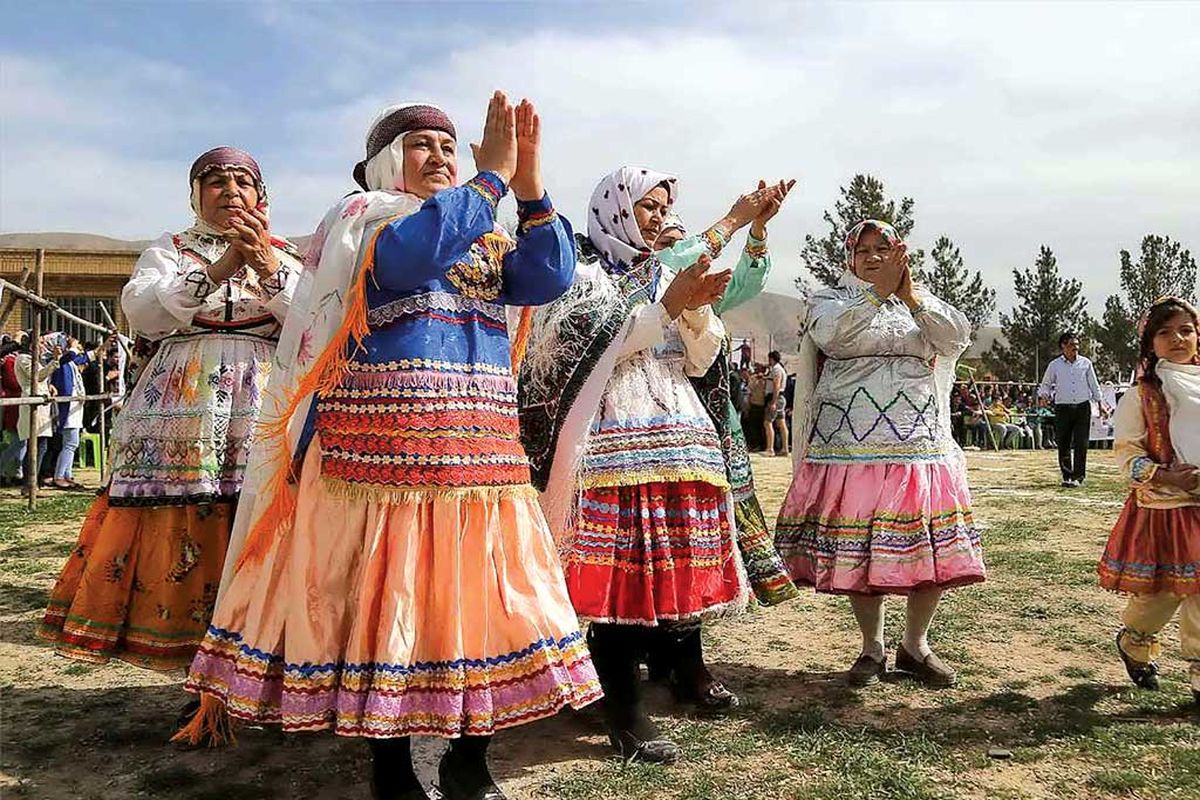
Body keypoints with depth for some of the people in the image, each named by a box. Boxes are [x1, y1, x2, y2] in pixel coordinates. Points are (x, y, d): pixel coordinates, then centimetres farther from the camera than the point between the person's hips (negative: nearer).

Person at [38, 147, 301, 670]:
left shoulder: (285, 256, 18)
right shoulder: (170, 249, 18)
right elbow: (141, 312, -1)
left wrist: (267, 267, -12)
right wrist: (217, 271, -10)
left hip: (264, 406, 0)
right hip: (181, 408, 1)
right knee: (176, 532, -6)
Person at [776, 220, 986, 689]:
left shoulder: (922, 303, 18)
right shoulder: (827, 300, 9)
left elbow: (958, 337, -2)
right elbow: (833, 334, -14)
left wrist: (911, 297, -14)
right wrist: (878, 291, -22)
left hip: (920, 447, 3)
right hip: (852, 447, -2)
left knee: (931, 548, 1)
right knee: (857, 552, -1)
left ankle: (915, 646, 19)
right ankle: (872, 648, 18)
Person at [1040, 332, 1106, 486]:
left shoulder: (1085, 362, 9)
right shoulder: (1054, 365, 6)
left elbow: (1094, 384, 15)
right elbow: (1046, 384, 15)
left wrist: (1100, 403, 13)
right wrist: (1044, 395, -5)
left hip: (1083, 407, 0)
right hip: (1063, 408, 0)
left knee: (1081, 444, -4)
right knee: (1063, 444, -1)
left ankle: (1078, 476, 0)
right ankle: (1067, 476, 10)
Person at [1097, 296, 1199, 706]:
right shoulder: (1143, 394, -3)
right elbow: (1127, 450, -5)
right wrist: (1165, 476, -18)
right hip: (1162, 506, -3)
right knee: (1159, 589, 4)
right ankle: (1134, 642, 32)